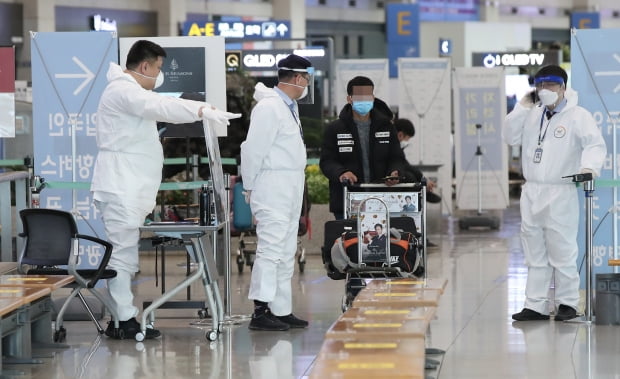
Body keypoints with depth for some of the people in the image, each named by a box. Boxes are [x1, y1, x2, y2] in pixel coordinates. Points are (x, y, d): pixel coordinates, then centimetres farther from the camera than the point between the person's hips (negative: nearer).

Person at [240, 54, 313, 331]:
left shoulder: (289, 106, 16)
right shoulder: (269, 107, -15)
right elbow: (253, 150, -16)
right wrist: (249, 187, -8)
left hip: (290, 191, 10)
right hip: (272, 191, -10)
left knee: (286, 254, 12)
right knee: (270, 250, -12)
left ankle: (282, 311, 17)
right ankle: (260, 312, -12)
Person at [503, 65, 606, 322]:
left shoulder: (577, 116, -7)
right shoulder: (532, 115, 14)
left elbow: (596, 145, -16)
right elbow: (510, 137, 12)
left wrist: (590, 166, -36)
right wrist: (522, 108, 3)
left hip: (560, 194, -6)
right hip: (531, 192, 6)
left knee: (562, 252, -3)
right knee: (535, 254, 9)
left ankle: (567, 303, 8)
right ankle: (535, 305, 14)